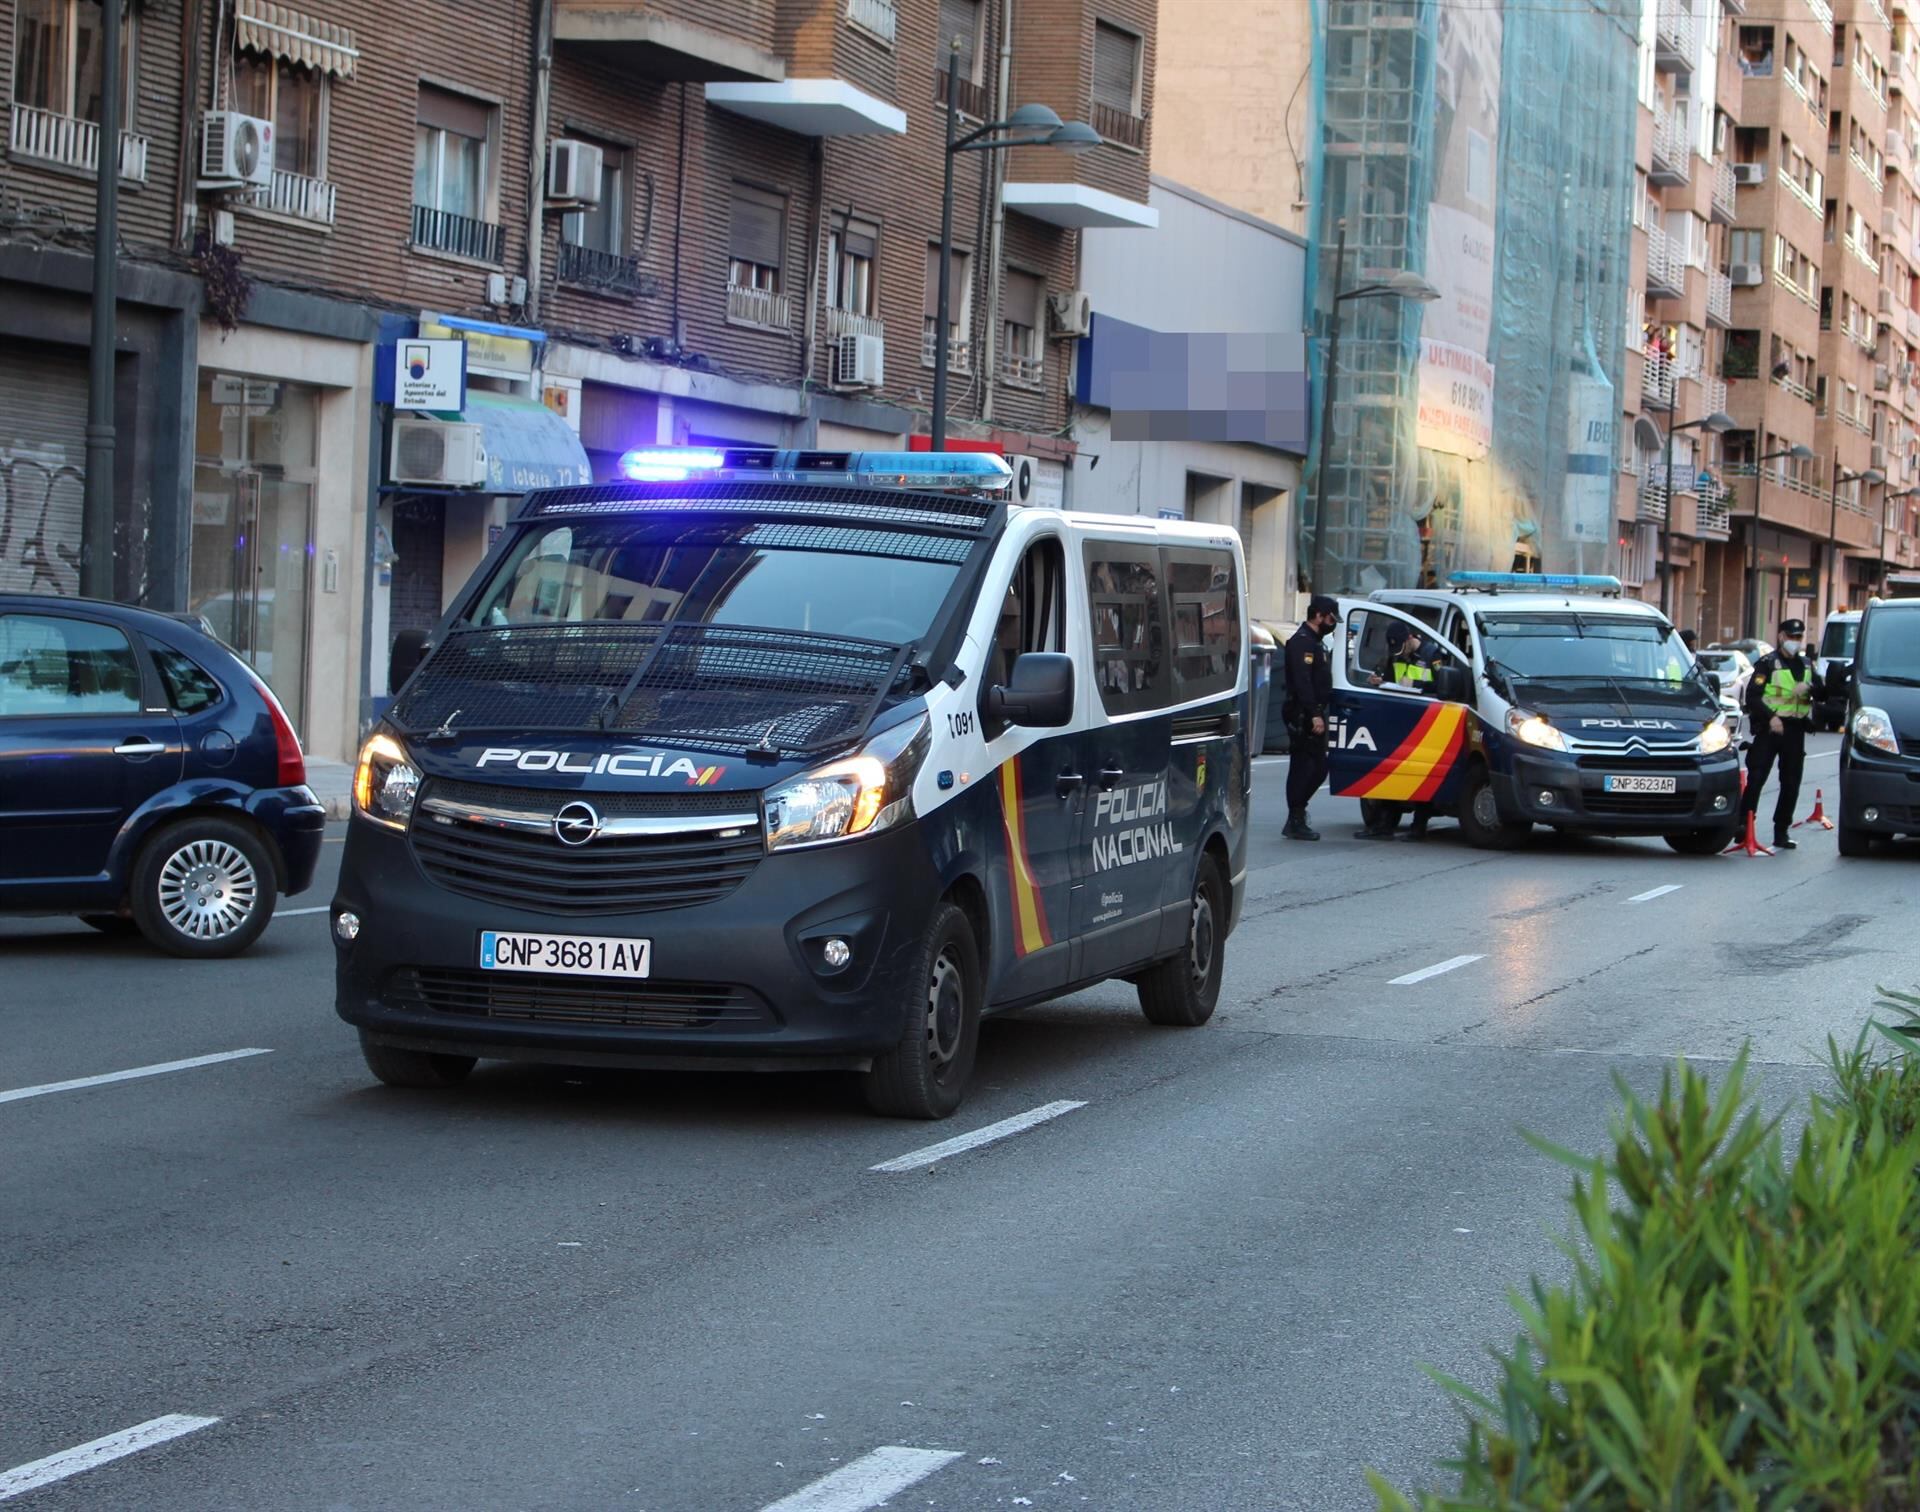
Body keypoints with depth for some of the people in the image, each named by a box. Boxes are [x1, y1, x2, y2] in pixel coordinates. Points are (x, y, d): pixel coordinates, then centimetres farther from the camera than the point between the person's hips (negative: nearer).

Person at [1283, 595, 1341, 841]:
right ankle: (1296, 822, -5)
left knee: (1317, 768, 12)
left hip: (1313, 715, 10)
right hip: (1303, 716, -10)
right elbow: (1302, 682, -22)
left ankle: (1296, 818, 20)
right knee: (1304, 767, -8)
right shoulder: (1302, 642, -12)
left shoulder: (1315, 642, 22)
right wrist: (1314, 714, -26)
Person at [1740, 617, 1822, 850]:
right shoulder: (1767, 664, 0)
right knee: (1756, 778, -10)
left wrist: (1810, 687, -10)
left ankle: (1781, 833, 12)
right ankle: (1743, 826, -7)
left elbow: (1822, 693, 12)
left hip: (1795, 730, 5)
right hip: (1769, 728, -5)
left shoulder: (1807, 665, 18)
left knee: (1791, 784, 6)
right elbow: (1752, 695, -8)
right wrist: (1770, 717, -21)